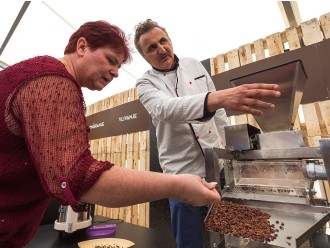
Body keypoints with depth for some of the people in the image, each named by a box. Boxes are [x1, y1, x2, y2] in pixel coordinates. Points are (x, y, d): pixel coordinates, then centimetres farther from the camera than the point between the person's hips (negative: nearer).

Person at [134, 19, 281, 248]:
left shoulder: (194, 65, 7)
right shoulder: (146, 83, -5)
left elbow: (218, 112, 11)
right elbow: (166, 108, -29)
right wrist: (217, 98, -45)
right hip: (183, 175, -3)